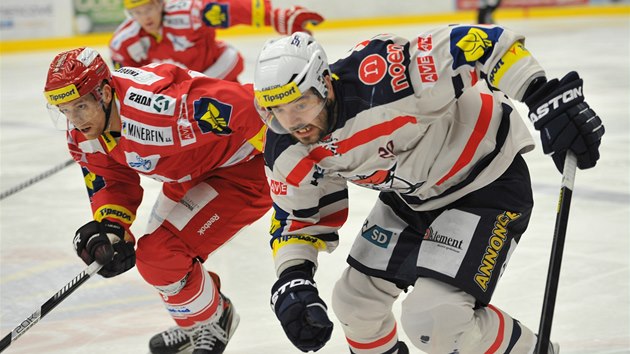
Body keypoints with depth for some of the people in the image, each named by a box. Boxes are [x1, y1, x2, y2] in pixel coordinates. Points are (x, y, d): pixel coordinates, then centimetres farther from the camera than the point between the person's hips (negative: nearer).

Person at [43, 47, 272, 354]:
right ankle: (194, 327, 45)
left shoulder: (151, 105, -38)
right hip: (190, 176, 10)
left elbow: (242, 106, -35)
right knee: (157, 248, 21)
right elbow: (113, 181, 3)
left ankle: (213, 323, 10)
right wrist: (110, 225, -17)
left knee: (158, 255, -15)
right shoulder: (84, 133, -9)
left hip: (240, 166, -10)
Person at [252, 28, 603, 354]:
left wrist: (547, 99, -43)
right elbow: (298, 219, 4)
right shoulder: (288, 153, -12)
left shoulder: (377, 79, -36)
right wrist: (293, 281, -12)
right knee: (354, 300, 10)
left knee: (433, 318, -18)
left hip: (488, 181, -8)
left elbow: (483, 44, -35)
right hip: (413, 196, 8)